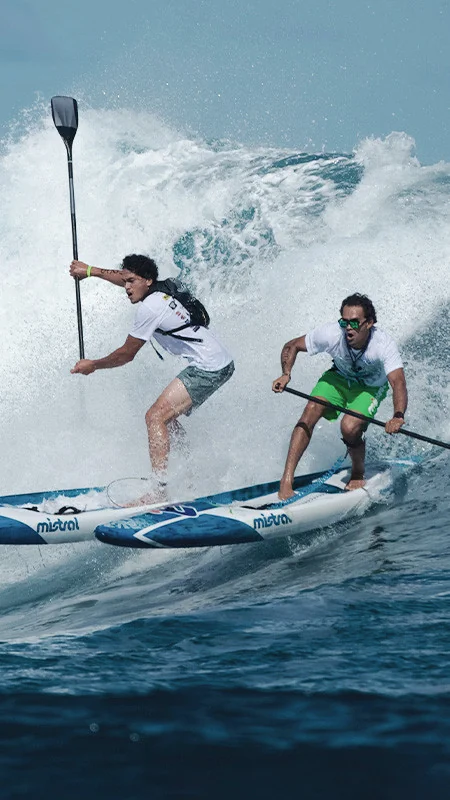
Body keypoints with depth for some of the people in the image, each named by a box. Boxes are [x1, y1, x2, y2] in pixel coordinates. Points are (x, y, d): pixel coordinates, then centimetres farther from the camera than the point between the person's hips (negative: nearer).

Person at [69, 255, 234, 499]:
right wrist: (90, 271, 39)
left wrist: (93, 365, 8)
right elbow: (123, 277, 33)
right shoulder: (159, 290, 11)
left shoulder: (150, 307, -15)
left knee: (156, 416, -17)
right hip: (221, 363, 11)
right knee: (166, 417, 18)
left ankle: (160, 491, -27)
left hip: (209, 367, -10)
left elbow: (126, 354, -6)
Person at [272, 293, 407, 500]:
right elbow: (291, 346, -15)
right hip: (339, 378, 2)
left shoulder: (384, 344, -36)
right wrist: (286, 374, -33)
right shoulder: (332, 334, -30)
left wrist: (398, 417, -64)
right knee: (311, 412, -24)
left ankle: (358, 473, 5)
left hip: (370, 388, -2)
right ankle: (286, 481, -24)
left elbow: (399, 384, -46)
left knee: (350, 428, -27)